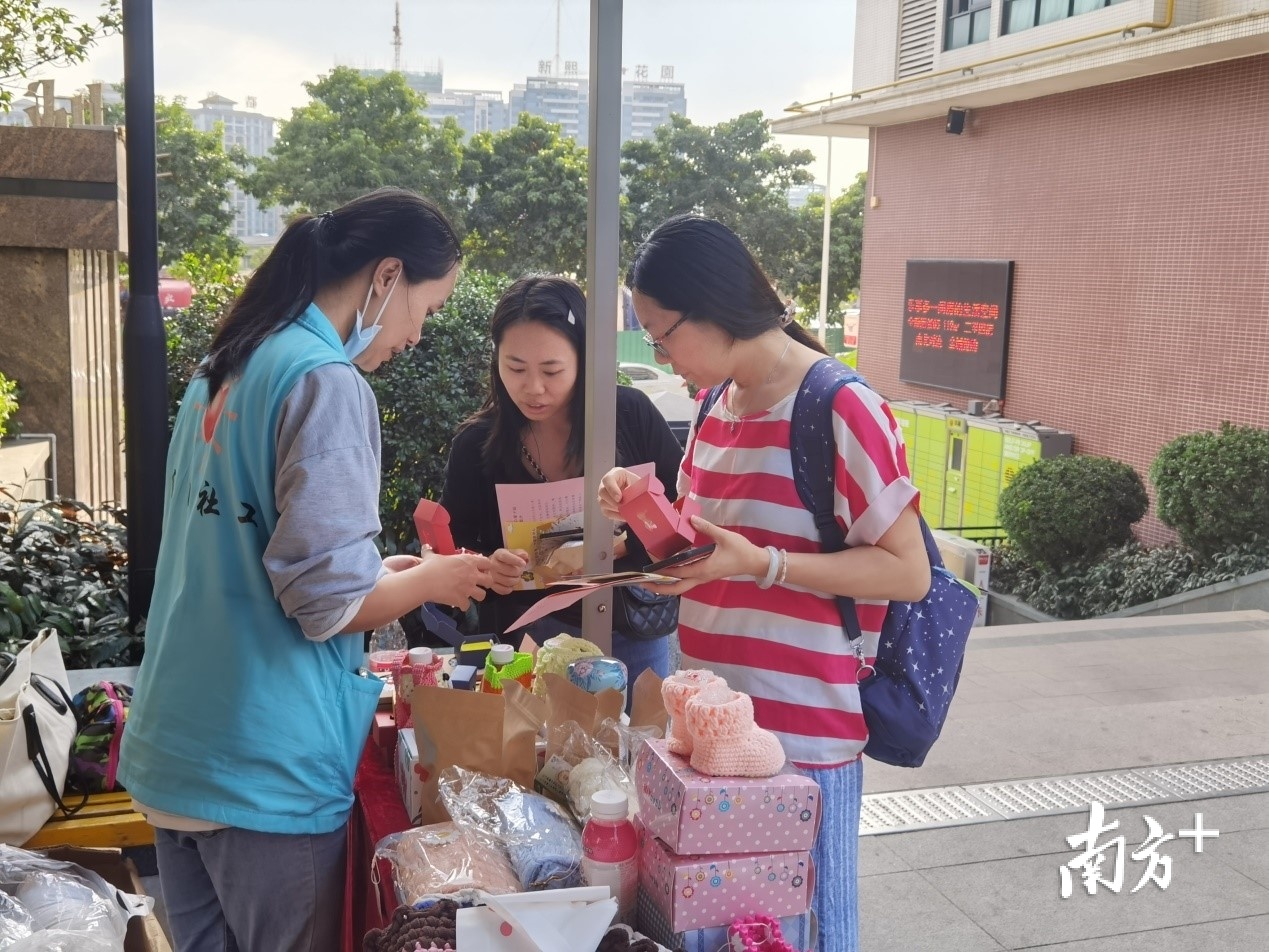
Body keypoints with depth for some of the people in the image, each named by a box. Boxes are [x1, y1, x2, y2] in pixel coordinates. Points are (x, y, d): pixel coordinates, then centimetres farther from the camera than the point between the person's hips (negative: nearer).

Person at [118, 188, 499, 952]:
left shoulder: (224, 370, 10)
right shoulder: (326, 382, -17)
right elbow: (324, 602, -21)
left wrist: (381, 570, 16)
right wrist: (432, 580, -3)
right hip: (263, 772, -8)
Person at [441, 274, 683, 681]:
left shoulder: (632, 415, -13)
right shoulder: (477, 444, -11)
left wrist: (618, 543, -22)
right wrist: (486, 567, -24)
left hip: (632, 636, 1)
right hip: (525, 644, 0)